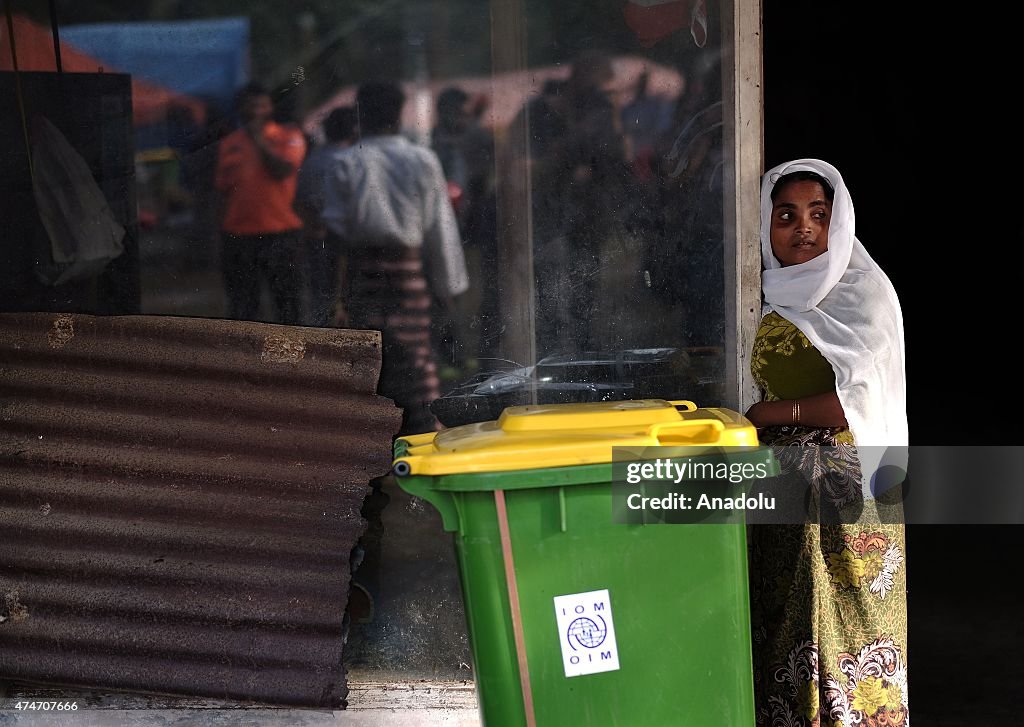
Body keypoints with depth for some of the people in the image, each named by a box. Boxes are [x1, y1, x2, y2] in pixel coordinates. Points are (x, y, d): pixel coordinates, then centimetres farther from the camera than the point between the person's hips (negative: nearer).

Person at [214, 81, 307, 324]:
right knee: (241, 306, 6)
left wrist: (259, 140, -11)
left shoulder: (289, 137, 4)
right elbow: (222, 188, 17)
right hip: (237, 234, 3)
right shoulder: (228, 144, 13)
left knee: (288, 298, 0)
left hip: (280, 232, -3)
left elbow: (283, 171, -13)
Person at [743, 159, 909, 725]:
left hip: (844, 485, -5)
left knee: (843, 623, -3)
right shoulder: (766, 298, 12)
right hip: (773, 484, 5)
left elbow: (862, 400, -15)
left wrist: (767, 414, -13)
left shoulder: (864, 292, -5)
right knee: (779, 624, 7)